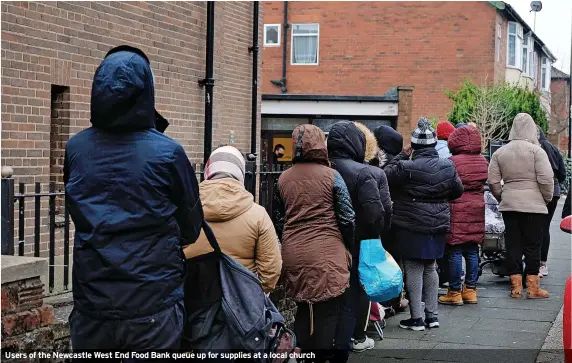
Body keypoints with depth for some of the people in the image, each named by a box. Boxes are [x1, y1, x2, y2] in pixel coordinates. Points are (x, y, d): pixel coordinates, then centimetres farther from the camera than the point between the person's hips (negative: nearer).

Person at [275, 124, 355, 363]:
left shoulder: (283, 179, 6)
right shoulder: (331, 176, -5)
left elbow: (279, 220, 12)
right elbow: (347, 218, -4)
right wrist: (348, 247, 10)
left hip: (293, 255, 4)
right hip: (326, 255, -4)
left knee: (302, 309, 16)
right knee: (326, 312, 3)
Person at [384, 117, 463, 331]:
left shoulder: (407, 167, -19)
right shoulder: (448, 167, -1)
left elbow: (386, 176, -7)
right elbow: (458, 191, 11)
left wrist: (402, 156, -1)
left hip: (411, 225, -5)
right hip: (438, 225, 5)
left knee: (414, 269, 1)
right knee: (430, 267, 17)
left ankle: (416, 318, 3)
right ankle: (432, 314, 21)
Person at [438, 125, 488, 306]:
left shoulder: (452, 162, -14)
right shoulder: (483, 162, 6)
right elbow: (484, 184, 13)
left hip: (457, 210, -6)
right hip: (477, 209, 6)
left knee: (455, 252, 0)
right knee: (472, 251, 12)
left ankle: (455, 292, 4)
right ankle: (470, 289, 17)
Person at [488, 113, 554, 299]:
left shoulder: (499, 153, 5)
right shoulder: (536, 151, -8)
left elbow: (493, 181, 5)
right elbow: (546, 179, -12)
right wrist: (547, 198, 3)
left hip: (509, 205, 4)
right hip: (534, 205, -4)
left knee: (513, 244, 9)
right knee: (533, 246, 3)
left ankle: (516, 286, 12)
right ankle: (532, 287, 5)